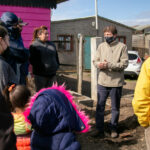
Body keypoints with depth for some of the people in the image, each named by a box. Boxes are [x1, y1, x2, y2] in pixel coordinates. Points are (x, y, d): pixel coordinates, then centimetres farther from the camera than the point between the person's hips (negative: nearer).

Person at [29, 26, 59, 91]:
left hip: (51, 74, 6)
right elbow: (32, 59, -11)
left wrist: (56, 66, 10)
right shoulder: (34, 45, -6)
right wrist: (40, 67, -15)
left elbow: (56, 57, 20)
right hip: (40, 75, -5)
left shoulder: (51, 44, 13)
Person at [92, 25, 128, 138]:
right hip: (102, 81, 3)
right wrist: (99, 64, -16)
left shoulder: (122, 46, -5)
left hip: (116, 82, -3)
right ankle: (100, 129, 17)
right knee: (100, 106, 6)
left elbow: (124, 64, -11)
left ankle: (114, 129, 26)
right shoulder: (101, 46, 6)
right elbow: (95, 60, 7)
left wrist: (109, 65, -20)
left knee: (115, 107, 11)